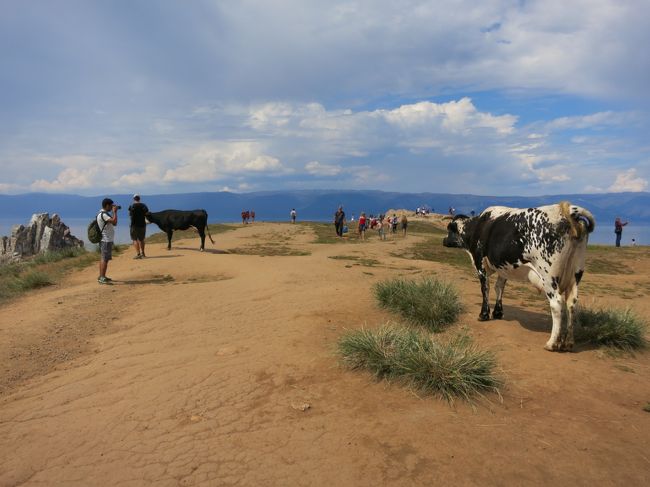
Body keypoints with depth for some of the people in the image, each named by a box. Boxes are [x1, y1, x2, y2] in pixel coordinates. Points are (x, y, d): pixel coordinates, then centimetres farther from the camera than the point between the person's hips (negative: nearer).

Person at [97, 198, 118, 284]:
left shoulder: (103, 213, 14)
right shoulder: (103, 214, -17)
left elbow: (112, 221, 20)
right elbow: (114, 222, -28)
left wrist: (114, 212, 10)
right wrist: (115, 212, -16)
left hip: (104, 239, 11)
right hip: (106, 240, -11)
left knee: (103, 258, 14)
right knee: (105, 259, -9)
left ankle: (101, 277, 21)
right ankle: (102, 278, -9)